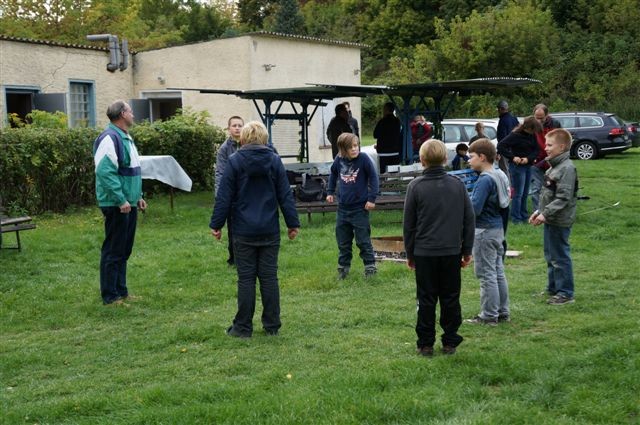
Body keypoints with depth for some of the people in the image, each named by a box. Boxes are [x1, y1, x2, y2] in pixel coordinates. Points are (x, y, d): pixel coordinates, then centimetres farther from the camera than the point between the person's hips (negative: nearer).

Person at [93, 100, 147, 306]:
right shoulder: (109, 138, -17)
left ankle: (121, 291, 24)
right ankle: (110, 296, 3)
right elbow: (105, 172, -24)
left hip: (129, 204, 10)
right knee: (113, 251, -3)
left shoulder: (126, 138, 16)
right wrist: (121, 200, -24)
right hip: (116, 206, -10)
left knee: (124, 250, 15)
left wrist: (138, 196, 19)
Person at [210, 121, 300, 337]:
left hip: (244, 232, -2)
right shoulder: (274, 161, 1)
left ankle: (243, 327, 8)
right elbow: (285, 195, 3)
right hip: (270, 231, 2)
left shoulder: (235, 161, -4)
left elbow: (224, 197, -4)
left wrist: (216, 224, 4)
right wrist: (293, 223, 9)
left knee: (246, 278, 3)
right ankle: (272, 326, 13)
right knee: (269, 277, 8)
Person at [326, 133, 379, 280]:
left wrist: (372, 198, -11)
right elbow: (333, 174, 18)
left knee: (363, 240, 1)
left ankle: (370, 267, 13)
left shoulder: (364, 159, -15)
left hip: (360, 208, -4)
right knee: (343, 241, 12)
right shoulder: (339, 160, -3)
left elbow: (373, 177, -8)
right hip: (343, 208, 4)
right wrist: (330, 192, 15)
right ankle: (343, 267, 25)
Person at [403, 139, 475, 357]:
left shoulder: (416, 186, -5)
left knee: (426, 300, 5)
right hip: (452, 251, 2)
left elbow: (409, 223, -1)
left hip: (424, 252, -2)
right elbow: (469, 219, 6)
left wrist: (409, 253, 9)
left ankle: (426, 344, 9)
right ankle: (450, 342, 15)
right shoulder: (458, 185, 2)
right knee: (451, 298, 10)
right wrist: (467, 250, 13)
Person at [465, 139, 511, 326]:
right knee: (498, 272, 15)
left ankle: (489, 316, 4)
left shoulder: (485, 180, -20)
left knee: (487, 275, -2)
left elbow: (474, 209, -24)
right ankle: (502, 312, 22)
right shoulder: (500, 175, 9)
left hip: (485, 231, -10)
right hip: (497, 228, 10)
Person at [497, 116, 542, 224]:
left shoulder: (532, 135, 2)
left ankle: (524, 216, 23)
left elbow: (536, 150, 4)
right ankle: (516, 218, 3)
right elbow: (500, 146, -17)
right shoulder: (515, 135, -15)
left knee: (525, 193, 13)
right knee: (518, 193, -4)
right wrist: (512, 157, -21)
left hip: (528, 166, 6)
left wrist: (528, 158, -16)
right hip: (517, 166, -6)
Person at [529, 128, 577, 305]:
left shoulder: (567, 168, -18)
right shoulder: (554, 166, 12)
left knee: (560, 257, -3)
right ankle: (553, 288, 30)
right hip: (550, 220, 10)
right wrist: (539, 211, 13)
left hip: (560, 222, -10)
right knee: (551, 256, 18)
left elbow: (563, 198, -23)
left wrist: (545, 214, -23)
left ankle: (565, 293, 6)